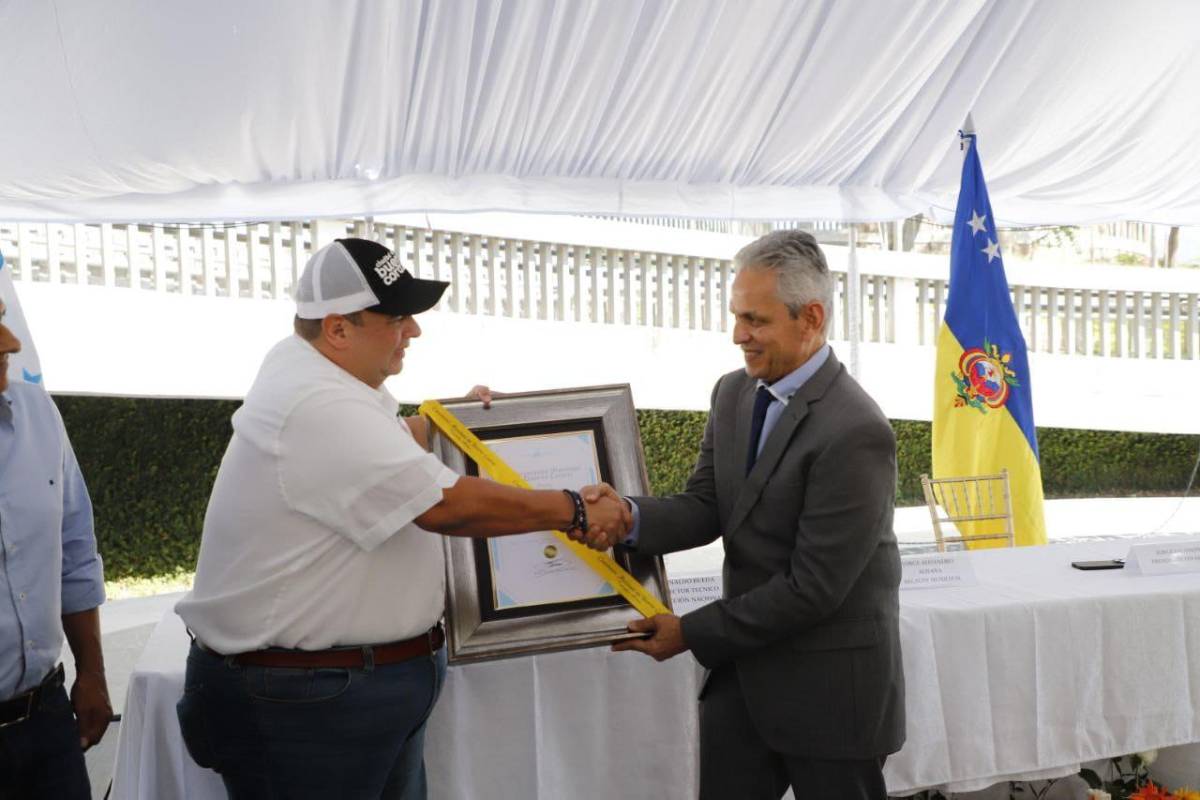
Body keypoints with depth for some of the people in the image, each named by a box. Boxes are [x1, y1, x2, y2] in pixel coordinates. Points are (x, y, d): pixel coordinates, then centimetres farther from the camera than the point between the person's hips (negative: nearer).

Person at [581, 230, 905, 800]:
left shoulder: (855, 432, -23)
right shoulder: (734, 394, 3)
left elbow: (812, 587, -23)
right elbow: (705, 508, 2)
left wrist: (692, 633, -16)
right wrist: (629, 516, -18)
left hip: (827, 683, -6)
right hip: (744, 668, 7)